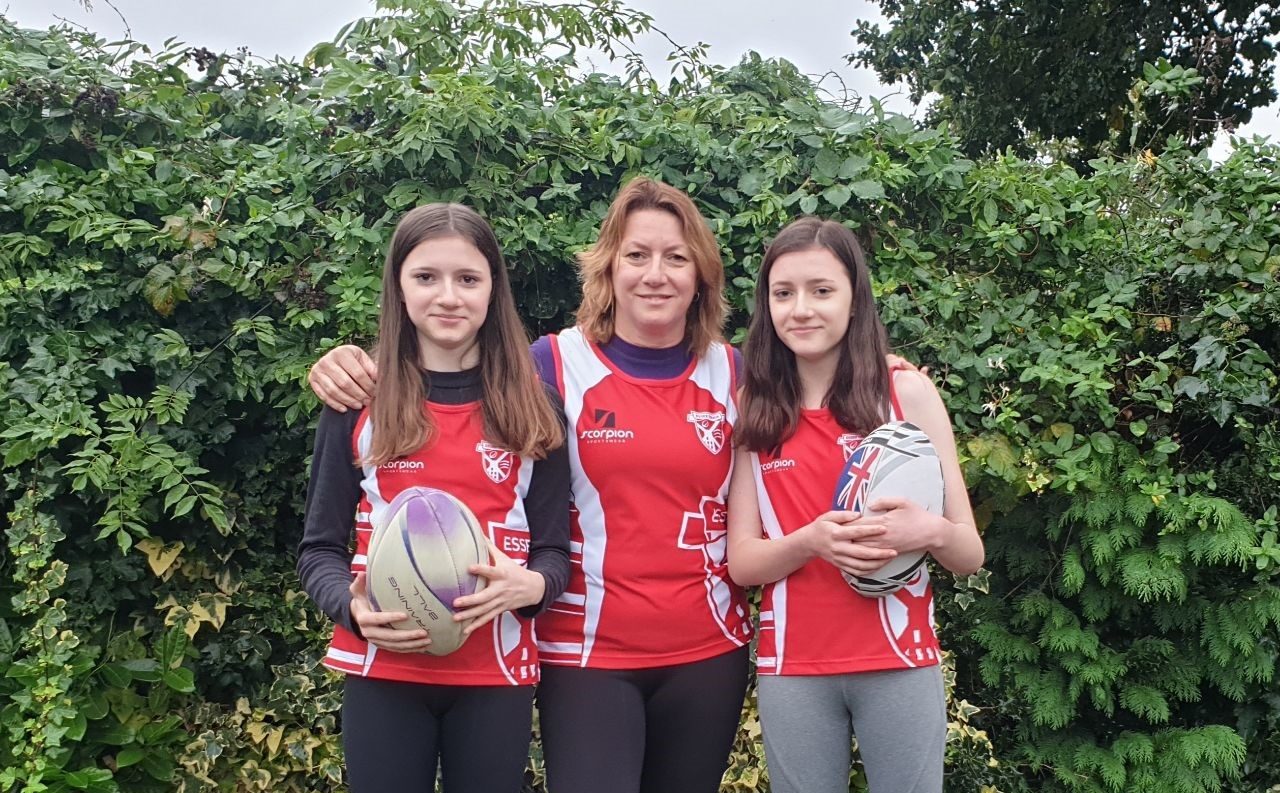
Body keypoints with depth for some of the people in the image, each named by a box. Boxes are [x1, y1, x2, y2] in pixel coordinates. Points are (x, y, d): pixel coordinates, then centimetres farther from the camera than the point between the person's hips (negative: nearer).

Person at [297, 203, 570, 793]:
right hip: (382, 671, 0)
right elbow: (319, 549, 3)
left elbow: (554, 550, 3)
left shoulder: (533, 408, 2)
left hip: (496, 674, 1)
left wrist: (529, 586, -18)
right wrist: (352, 606, -17)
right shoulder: (357, 402, 0)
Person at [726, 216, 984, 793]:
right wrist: (811, 541, -20)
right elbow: (741, 562, -1)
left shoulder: (908, 392, -4)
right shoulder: (753, 409, 1)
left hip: (899, 661, -1)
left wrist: (931, 531, -23)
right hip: (791, 668, 1)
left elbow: (970, 555, -1)